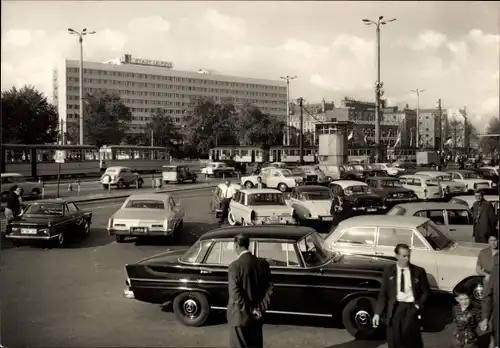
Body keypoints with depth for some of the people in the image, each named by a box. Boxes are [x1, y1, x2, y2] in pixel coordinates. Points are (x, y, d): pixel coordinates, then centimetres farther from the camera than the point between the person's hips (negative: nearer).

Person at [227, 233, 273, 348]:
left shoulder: (235, 266, -18)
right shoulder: (263, 263, -2)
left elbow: (235, 293, -21)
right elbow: (269, 289, -1)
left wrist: (250, 311, -14)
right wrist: (261, 309, -1)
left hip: (239, 315, -5)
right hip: (256, 316, 5)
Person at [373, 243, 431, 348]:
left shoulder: (419, 271, 3)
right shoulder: (389, 272, 5)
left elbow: (426, 291, 10)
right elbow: (383, 293, 4)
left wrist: (418, 305, -6)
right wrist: (378, 313, -4)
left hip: (411, 309, -1)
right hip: (395, 309, 1)